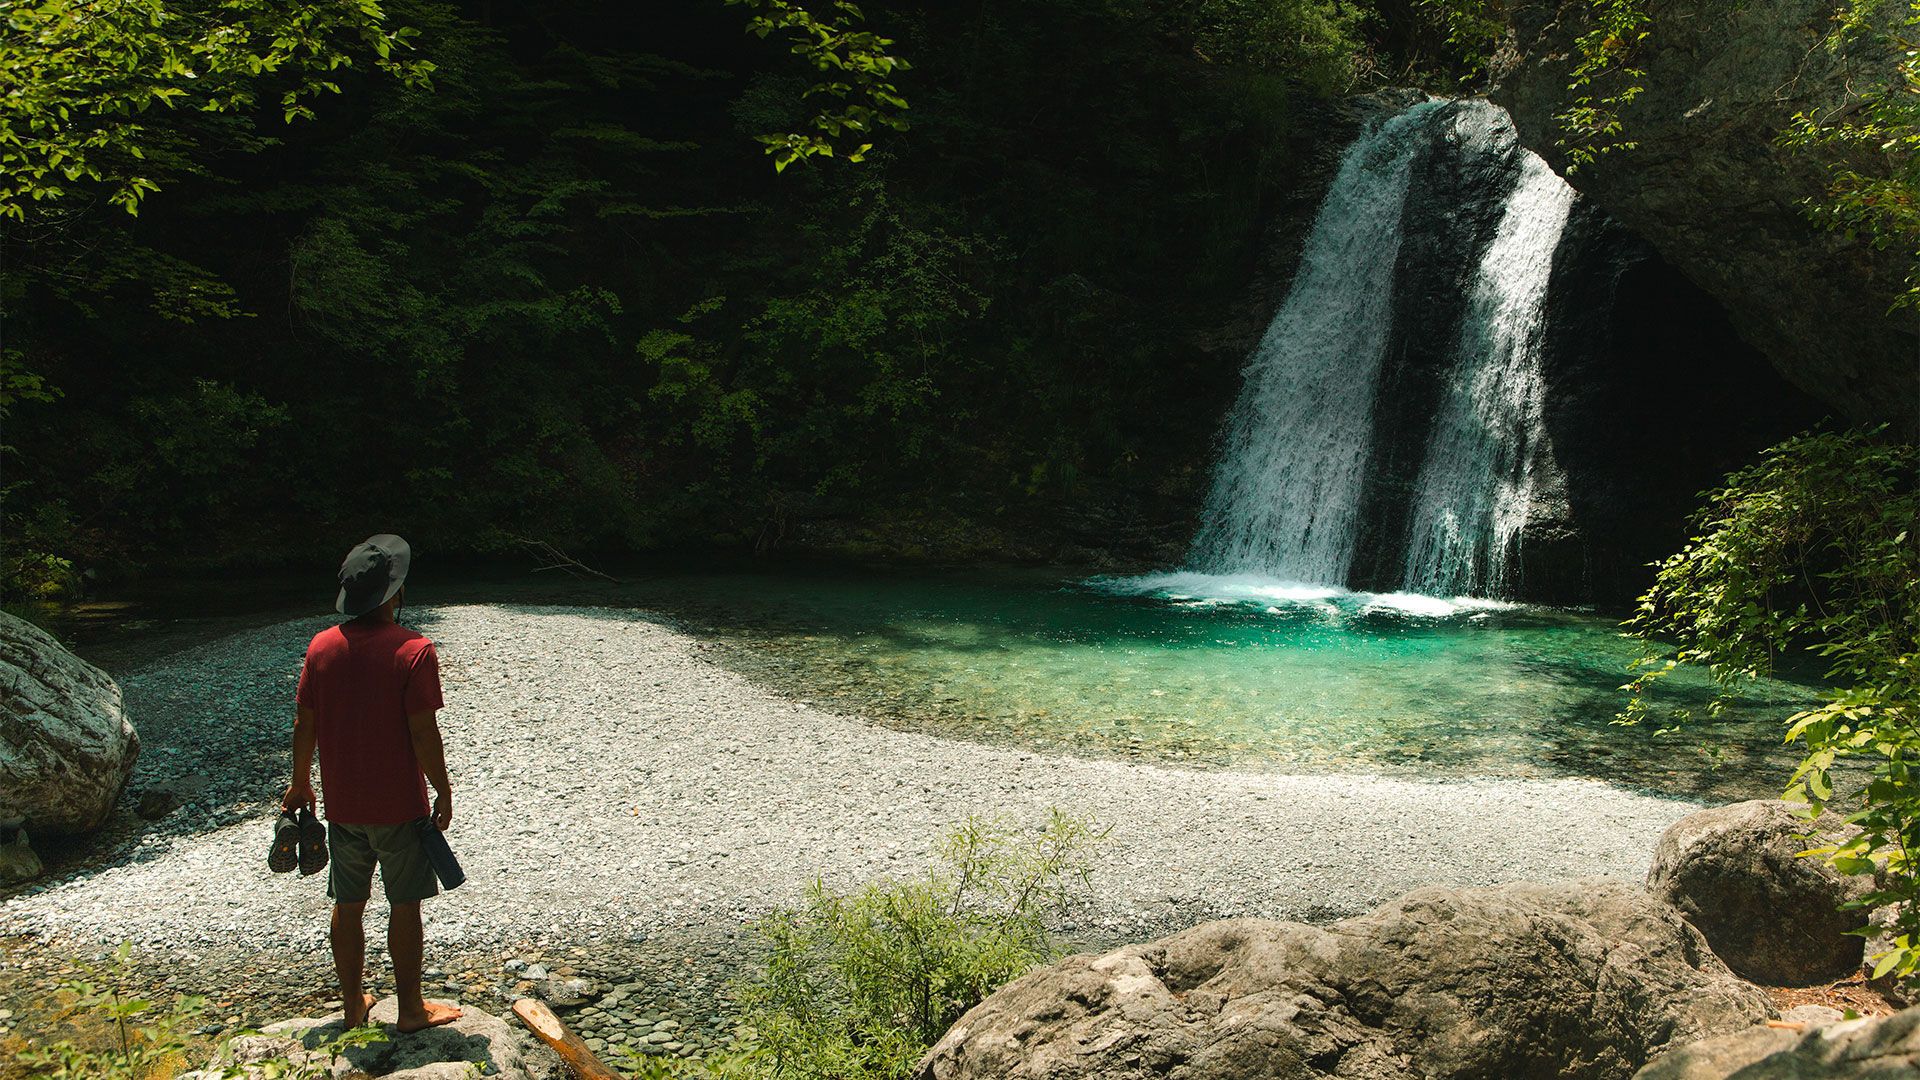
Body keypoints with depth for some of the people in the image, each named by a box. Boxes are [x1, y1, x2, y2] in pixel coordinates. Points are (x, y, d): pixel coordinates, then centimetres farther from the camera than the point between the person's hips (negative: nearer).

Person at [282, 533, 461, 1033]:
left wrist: (300, 784, 17)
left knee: (348, 905, 16)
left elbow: (304, 725, 3)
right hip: (400, 806, -4)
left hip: (341, 804, 4)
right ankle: (411, 1008, 18)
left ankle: (353, 1004, 28)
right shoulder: (413, 651, -17)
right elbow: (423, 734, -17)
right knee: (404, 906, 8)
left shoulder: (322, 646, -3)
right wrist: (444, 792, -5)